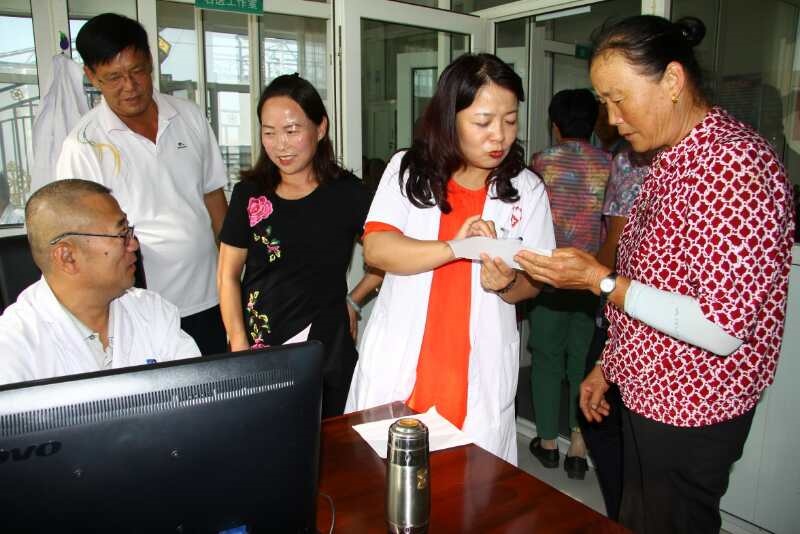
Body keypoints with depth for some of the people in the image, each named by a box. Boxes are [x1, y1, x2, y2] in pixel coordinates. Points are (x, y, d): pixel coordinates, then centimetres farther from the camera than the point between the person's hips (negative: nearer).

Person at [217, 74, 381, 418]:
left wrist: (353, 301, 2)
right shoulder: (249, 193, 3)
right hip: (258, 348, 2)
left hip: (325, 351, -1)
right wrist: (239, 343, -4)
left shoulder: (347, 193, -4)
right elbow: (228, 275, 4)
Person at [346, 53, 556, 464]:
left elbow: (532, 283, 3)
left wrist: (507, 283, -21)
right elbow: (375, 249, -11)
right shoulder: (407, 169, -1)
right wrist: (452, 248, -25)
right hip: (398, 364, 0)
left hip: (481, 373, 0)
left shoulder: (528, 190, 1)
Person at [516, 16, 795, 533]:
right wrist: (609, 366, 16)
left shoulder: (734, 162, -22)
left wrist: (600, 280, -23)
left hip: (689, 417, -9)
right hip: (648, 396, 9)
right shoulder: (673, 160, 8)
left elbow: (724, 328, -26)